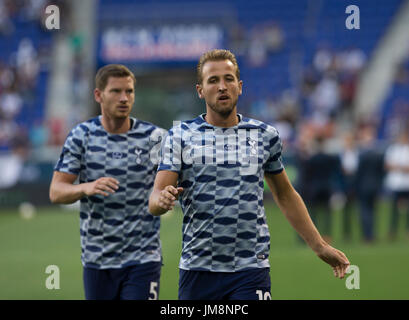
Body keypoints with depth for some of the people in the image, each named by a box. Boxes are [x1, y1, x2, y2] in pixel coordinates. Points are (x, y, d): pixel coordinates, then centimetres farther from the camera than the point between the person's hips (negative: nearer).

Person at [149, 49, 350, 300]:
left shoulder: (265, 136, 8)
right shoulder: (180, 136, 3)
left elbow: (286, 196, 19)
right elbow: (155, 200, -3)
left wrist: (320, 247, 18)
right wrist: (163, 199, -28)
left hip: (251, 269, 0)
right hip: (197, 268, 0)